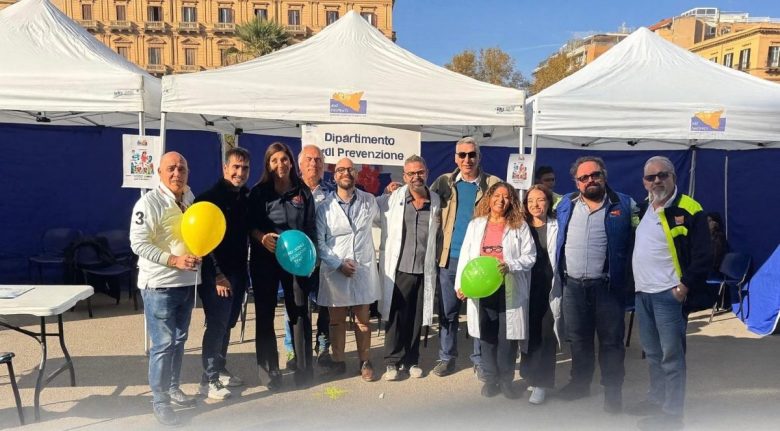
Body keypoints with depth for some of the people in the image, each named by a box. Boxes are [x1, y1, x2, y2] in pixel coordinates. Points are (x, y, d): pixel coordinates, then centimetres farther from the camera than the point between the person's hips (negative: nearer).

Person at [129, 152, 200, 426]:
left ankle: (173, 387, 33)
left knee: (179, 340, 17)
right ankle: (160, 401, 11)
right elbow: (138, 244, -18)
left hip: (187, 282, 7)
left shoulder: (190, 199, 9)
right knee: (163, 343, -3)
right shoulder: (149, 202, -13)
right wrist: (174, 260, -25)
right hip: (159, 284, -7)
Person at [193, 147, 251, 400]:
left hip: (238, 272, 7)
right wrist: (217, 275, -18)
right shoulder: (210, 198, -12)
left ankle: (220, 370, 29)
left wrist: (245, 271, 10)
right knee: (216, 325, -3)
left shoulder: (246, 198, 8)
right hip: (217, 275, -7)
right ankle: (208, 380, 9)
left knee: (228, 324, 15)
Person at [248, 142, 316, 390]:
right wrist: (262, 237, -16)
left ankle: (303, 369, 16)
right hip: (264, 259, 0)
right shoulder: (259, 192, 4)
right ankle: (269, 371, 16)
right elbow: (249, 224, 3)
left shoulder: (303, 192, 6)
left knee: (300, 312, 4)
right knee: (265, 314, 5)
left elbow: (310, 227, 8)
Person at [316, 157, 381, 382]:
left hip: (364, 269, 1)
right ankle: (338, 362, 24)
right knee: (337, 320, 10)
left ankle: (365, 362, 22)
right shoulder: (324, 206, -2)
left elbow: (380, 216, 26)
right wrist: (338, 264, -11)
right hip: (334, 271, -1)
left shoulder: (369, 201, 4)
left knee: (363, 320, 9)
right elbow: (319, 241, -3)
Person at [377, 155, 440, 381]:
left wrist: (435, 262, 13)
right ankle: (392, 362, 16)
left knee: (417, 318, 10)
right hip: (398, 269, -2)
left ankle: (411, 360, 25)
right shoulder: (391, 199, -3)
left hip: (425, 271, 2)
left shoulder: (436, 201, 5)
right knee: (396, 317, 3)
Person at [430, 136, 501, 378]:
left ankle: (480, 360, 21)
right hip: (450, 258, 2)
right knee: (447, 311, 9)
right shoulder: (444, 182, 7)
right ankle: (446, 357, 23)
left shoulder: (493, 184, 1)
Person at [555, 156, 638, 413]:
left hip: (608, 286, -3)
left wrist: (630, 278, -6)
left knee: (611, 341, 6)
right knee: (578, 339, 16)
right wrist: (557, 275, 12)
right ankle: (580, 382, 33)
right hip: (573, 286, 3)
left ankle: (613, 390, 21)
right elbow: (557, 238, 18)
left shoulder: (625, 205, -2)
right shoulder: (566, 205, 8)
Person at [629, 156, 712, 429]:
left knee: (671, 356, 0)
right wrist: (635, 283, 17)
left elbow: (702, 256, -13)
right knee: (652, 353, 19)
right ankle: (656, 399, 34)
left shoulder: (688, 210, -11)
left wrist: (684, 287, -14)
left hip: (669, 294, -7)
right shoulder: (643, 208, 10)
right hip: (642, 293, 7)